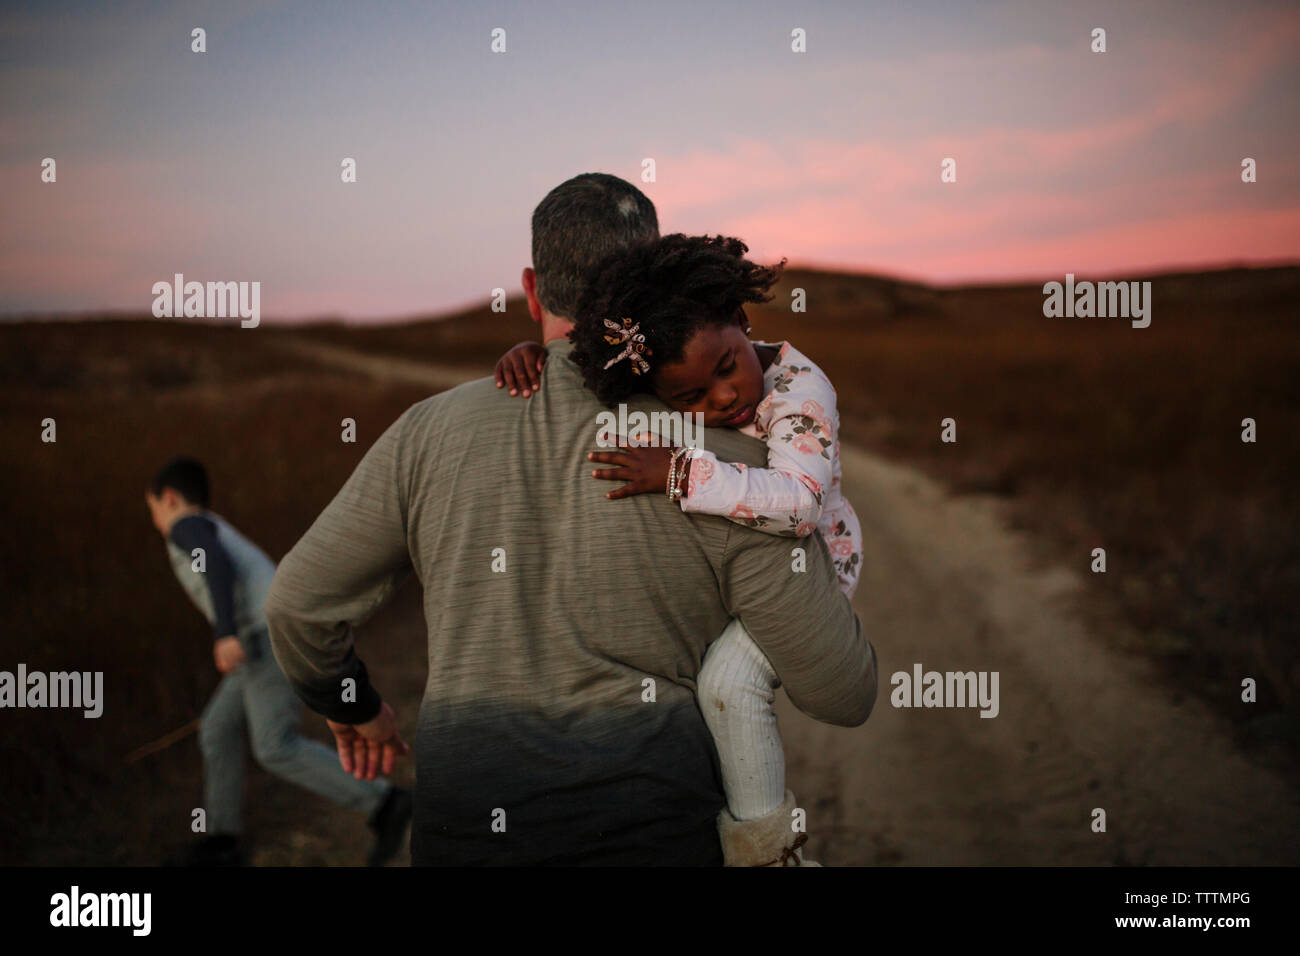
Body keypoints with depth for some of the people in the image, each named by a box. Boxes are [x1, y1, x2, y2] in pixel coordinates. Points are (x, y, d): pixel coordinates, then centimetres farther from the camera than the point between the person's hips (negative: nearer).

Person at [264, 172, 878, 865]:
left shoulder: (435, 431, 2)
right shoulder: (724, 459, -5)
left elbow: (301, 605, 9)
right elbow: (842, 692, -2)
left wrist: (352, 705, 30)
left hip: (465, 832, 2)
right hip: (654, 834, -2)